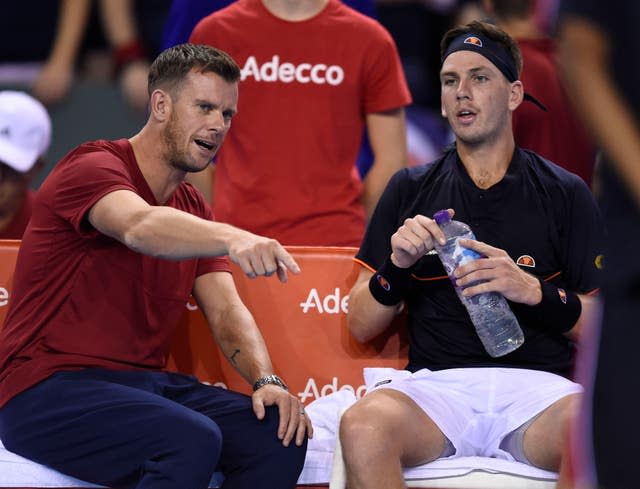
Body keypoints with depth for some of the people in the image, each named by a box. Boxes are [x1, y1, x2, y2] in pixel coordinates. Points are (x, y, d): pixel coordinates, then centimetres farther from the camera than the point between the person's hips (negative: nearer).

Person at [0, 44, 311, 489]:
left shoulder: (193, 211, 18)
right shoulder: (94, 167, -9)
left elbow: (227, 311, 7)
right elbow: (139, 227, -32)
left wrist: (267, 380, -13)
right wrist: (232, 238, -51)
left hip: (148, 384, 8)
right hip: (50, 389, -8)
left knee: (281, 435, -14)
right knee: (192, 441, -33)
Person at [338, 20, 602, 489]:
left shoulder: (565, 193, 12)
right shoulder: (410, 189, 16)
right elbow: (361, 327, 14)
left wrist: (532, 290, -11)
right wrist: (396, 265, -6)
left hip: (538, 386, -1)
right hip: (437, 383, 1)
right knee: (364, 428, -35)